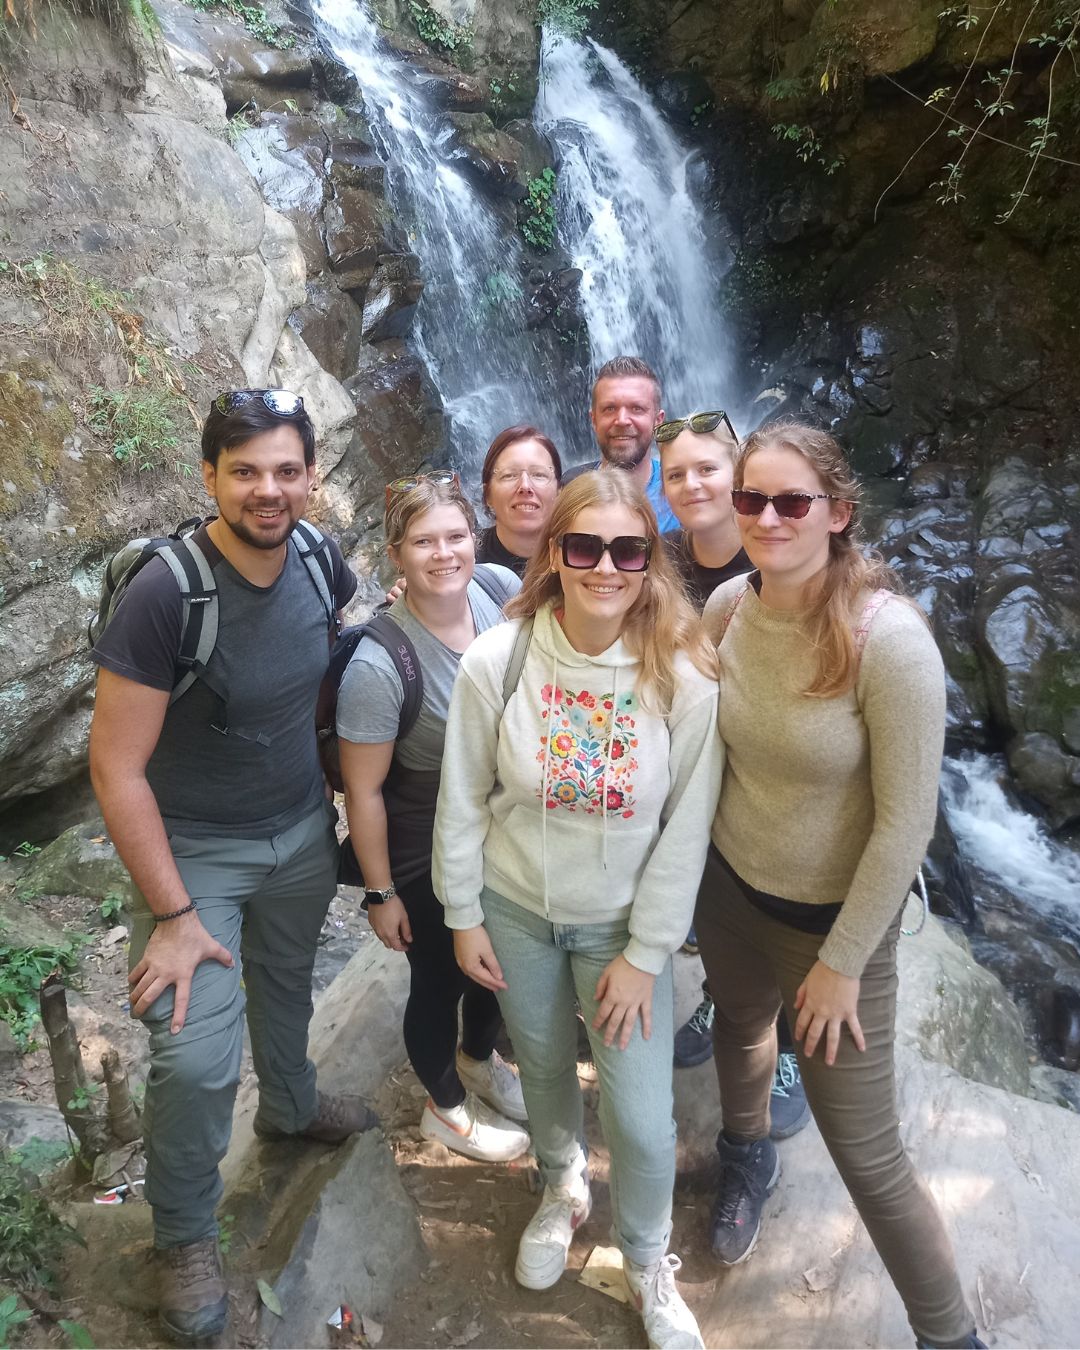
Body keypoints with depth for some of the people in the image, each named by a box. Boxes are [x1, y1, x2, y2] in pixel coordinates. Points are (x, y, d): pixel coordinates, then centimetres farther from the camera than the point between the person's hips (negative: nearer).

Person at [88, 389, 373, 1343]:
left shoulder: (318, 560, -11)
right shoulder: (165, 593, -26)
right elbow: (116, 768, -22)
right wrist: (173, 916, -20)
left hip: (305, 832, 5)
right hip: (196, 848, -5)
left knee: (287, 984, 25)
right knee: (195, 1057, -9)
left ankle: (291, 1106, 56)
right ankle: (185, 1234, 21)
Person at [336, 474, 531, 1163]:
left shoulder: (501, 589, -15)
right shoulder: (379, 662, -29)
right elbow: (364, 789, -19)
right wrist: (381, 894, -11)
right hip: (426, 856, -5)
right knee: (440, 981, 17)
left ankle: (480, 1059, 59)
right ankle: (448, 1107, 48)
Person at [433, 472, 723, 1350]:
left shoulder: (685, 676, -20)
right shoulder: (496, 660, -18)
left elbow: (686, 829, -12)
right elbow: (462, 801, -6)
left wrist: (644, 954, -9)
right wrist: (464, 916, -1)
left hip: (622, 923, -1)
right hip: (516, 911, 1)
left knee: (642, 1115, 4)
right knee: (544, 1065, 23)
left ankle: (648, 1264, 38)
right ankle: (564, 1187, 57)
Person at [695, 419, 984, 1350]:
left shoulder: (889, 638, -27)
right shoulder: (727, 608, -11)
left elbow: (906, 823, -21)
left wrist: (842, 963, -14)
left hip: (836, 915, -5)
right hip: (731, 887, 5)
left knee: (865, 1153, 5)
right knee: (741, 1023, 31)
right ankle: (748, 1154, 63)